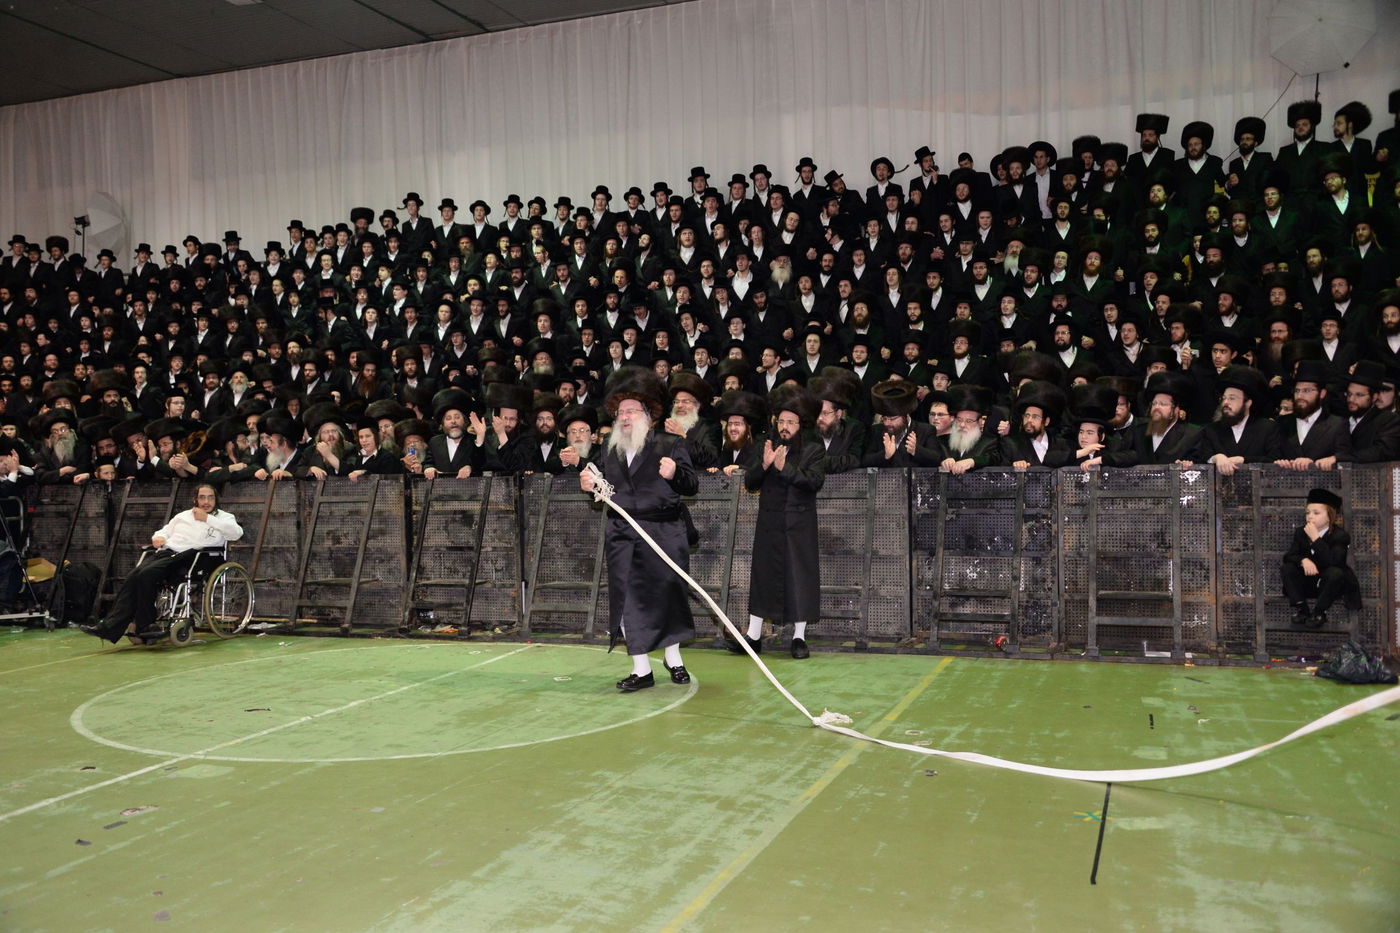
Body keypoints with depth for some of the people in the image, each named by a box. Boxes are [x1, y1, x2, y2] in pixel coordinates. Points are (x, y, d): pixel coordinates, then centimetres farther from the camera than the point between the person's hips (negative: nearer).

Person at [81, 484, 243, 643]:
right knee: (132, 576, -21)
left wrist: (207, 518, -6)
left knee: (147, 574, -29)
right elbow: (163, 532, 36)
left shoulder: (222, 517, 12)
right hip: (165, 552, 6)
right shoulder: (183, 516, 29)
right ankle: (110, 626, -24)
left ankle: (142, 626, -17)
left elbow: (237, 533, -10)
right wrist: (158, 538, 11)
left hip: (186, 557, -6)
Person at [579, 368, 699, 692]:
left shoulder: (671, 445, 0)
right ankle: (642, 670, 12)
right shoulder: (610, 451, 14)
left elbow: (693, 486, -9)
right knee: (628, 599, 2)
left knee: (667, 593, 3)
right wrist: (591, 488, -2)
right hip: (622, 537, 4)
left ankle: (673, 658, 26)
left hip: (663, 533, -4)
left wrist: (675, 474, -28)